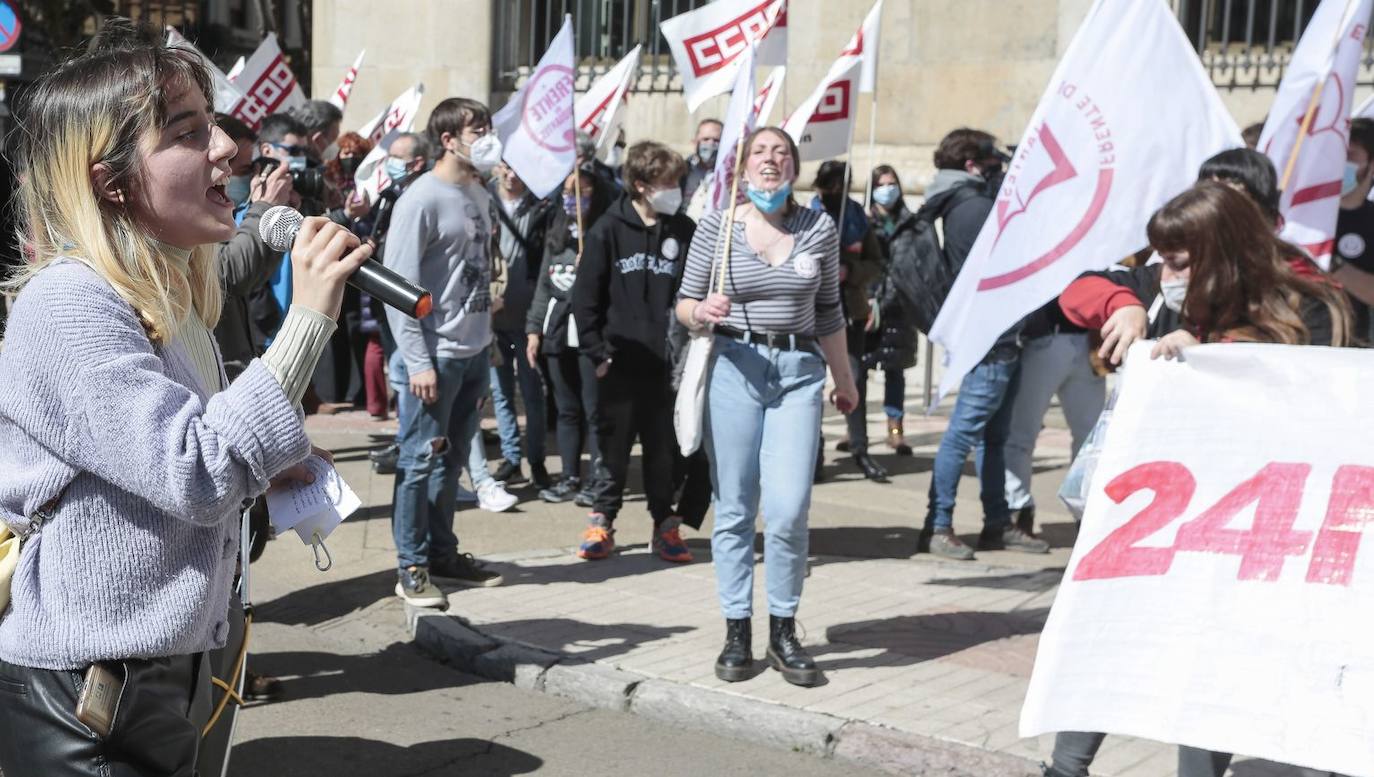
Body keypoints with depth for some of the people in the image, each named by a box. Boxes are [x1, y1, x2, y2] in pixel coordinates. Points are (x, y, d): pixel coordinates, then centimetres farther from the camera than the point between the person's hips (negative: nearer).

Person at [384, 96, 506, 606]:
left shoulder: (479, 196, 11)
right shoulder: (422, 200, -13)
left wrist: (487, 342, 15)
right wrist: (417, 362, -18)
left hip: (474, 353, 7)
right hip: (436, 355, -7)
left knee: (452, 459, 15)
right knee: (420, 460, 0)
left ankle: (443, 553, 25)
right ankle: (411, 568, 7)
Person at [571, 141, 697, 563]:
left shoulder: (684, 231, 3)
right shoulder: (608, 230, -3)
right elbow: (585, 295, -2)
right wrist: (597, 350, -6)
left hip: (665, 362, 1)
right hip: (619, 360, -1)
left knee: (663, 448, 8)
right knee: (613, 445, 7)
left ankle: (665, 524, 18)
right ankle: (602, 521, 20)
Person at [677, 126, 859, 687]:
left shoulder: (819, 229, 6)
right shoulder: (717, 227, 1)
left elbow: (829, 313, 17)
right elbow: (685, 305, 8)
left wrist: (844, 379, 23)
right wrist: (703, 312, -15)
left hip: (798, 371, 1)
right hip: (734, 366, -1)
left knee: (789, 510, -8)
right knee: (735, 509, 2)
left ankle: (783, 631, 9)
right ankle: (737, 633, 14)